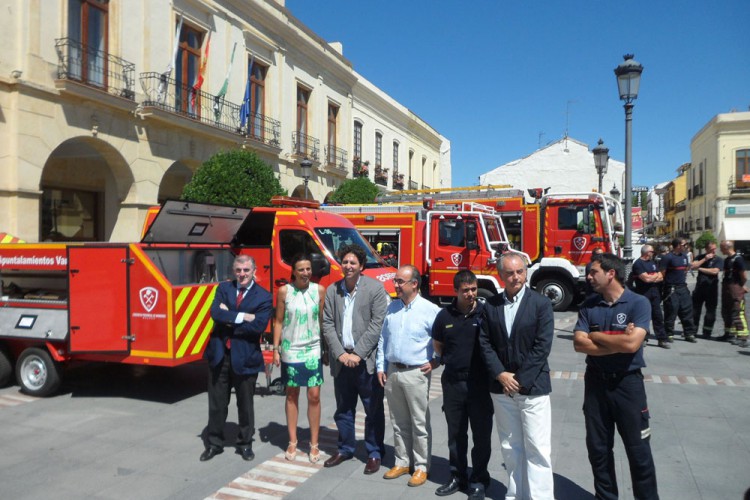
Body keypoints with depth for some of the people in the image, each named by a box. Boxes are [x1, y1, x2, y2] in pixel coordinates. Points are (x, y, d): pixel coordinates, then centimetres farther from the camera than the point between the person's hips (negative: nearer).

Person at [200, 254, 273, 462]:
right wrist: (242, 317, -21)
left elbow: (259, 326, -18)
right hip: (219, 354, 2)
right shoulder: (223, 288, 4)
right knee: (217, 403, 13)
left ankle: (245, 443, 29)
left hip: (245, 357, -2)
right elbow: (216, 313, -13)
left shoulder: (264, 297, -5)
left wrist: (229, 320, -14)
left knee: (245, 404, 12)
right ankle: (214, 443, 30)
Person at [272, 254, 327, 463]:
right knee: (292, 395, 10)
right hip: (290, 350, 0)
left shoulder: (319, 290, -3)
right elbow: (279, 322, 1)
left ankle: (314, 444, 14)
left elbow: (323, 320, 3)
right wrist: (275, 349, -1)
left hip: (313, 350, 0)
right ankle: (292, 442, 22)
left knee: (314, 396, 1)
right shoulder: (284, 291, -4)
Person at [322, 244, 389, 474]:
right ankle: (345, 448, 32)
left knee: (374, 410, 6)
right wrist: (340, 353, -7)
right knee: (343, 409, 15)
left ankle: (374, 453, 21)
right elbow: (327, 325, 4)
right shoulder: (332, 290, 6)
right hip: (341, 359, 4)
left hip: (367, 359, -3)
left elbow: (377, 325, -10)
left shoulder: (375, 288, -6)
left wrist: (358, 354, -13)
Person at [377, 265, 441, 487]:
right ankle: (402, 462, 29)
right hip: (392, 372, 5)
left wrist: (436, 361, -6)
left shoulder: (430, 310, -10)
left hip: (416, 373, -5)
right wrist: (381, 367, 8)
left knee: (420, 423, 4)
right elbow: (383, 339, 11)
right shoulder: (392, 307, 7)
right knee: (399, 422, 16)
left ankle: (422, 467, 18)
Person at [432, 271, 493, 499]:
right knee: (455, 433, 14)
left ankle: (479, 480, 23)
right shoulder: (444, 315, 1)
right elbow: (438, 346, 16)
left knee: (481, 434, 7)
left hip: (480, 383, -2)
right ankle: (458, 477, 30)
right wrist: (451, 360, 10)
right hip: (452, 383, 3)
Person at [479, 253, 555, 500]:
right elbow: (485, 343, 3)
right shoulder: (491, 305, 5)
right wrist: (500, 375, -9)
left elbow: (543, 346, -11)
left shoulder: (541, 303, -5)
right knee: (510, 447, 14)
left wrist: (521, 379, -13)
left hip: (533, 386, -4)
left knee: (537, 449, -1)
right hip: (502, 387, 4)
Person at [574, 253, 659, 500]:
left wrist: (595, 335, -12)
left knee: (638, 449, 7)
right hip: (595, 382, 4)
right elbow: (579, 344, -9)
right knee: (598, 448, 14)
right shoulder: (589, 305, 1)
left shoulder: (638, 303, -11)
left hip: (628, 382, -4)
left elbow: (632, 343, -23)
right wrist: (617, 343, -17)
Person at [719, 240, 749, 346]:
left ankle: (743, 337, -9)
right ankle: (729, 334, 27)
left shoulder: (738, 258, -14)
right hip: (726, 288, 10)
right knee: (726, 312, 16)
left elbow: (744, 275, -15)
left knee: (738, 312, -10)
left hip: (735, 288, -10)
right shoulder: (727, 259, 13)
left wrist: (741, 286, 0)